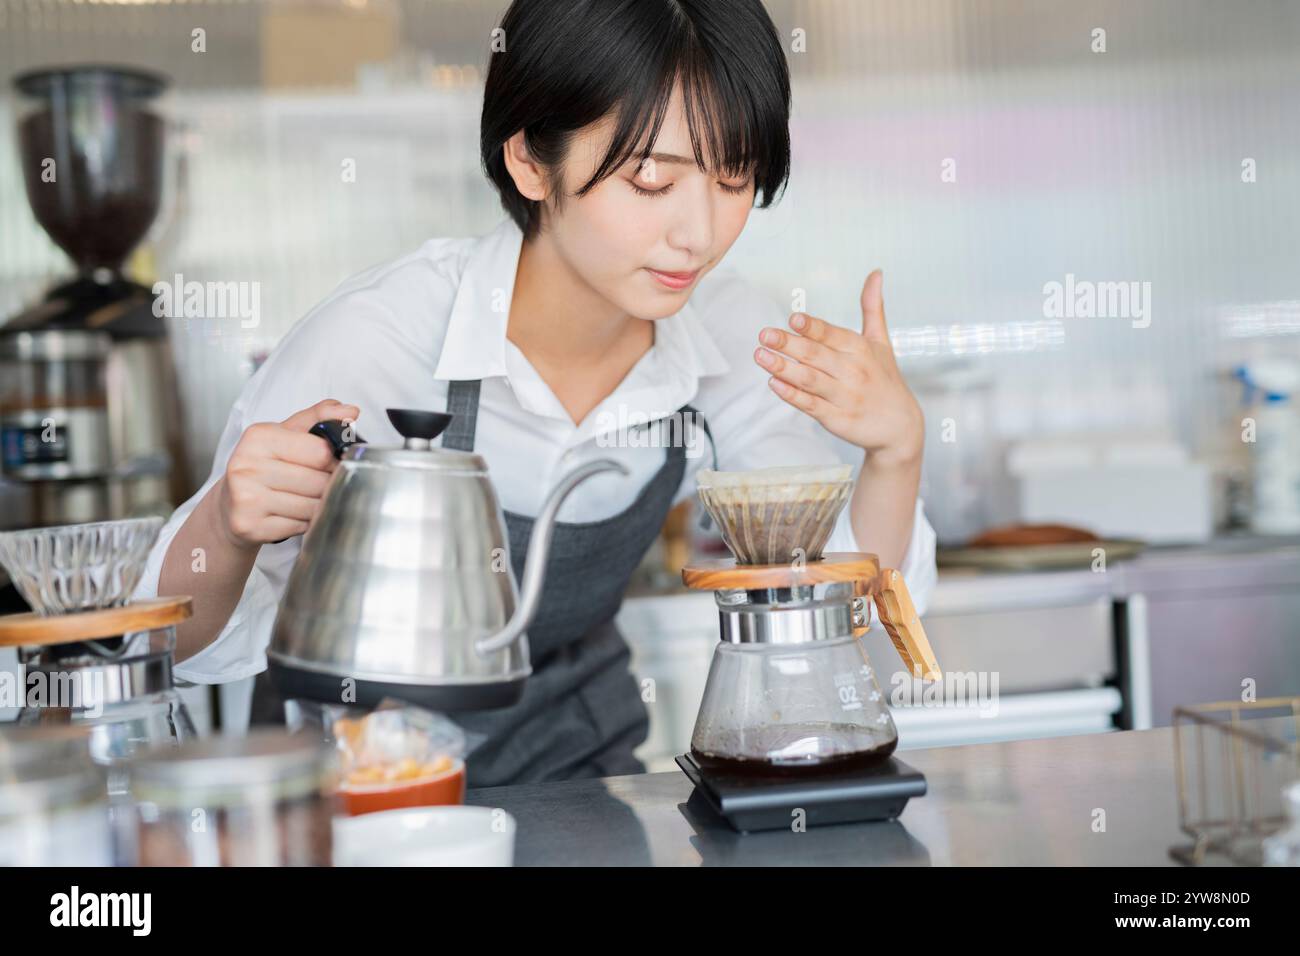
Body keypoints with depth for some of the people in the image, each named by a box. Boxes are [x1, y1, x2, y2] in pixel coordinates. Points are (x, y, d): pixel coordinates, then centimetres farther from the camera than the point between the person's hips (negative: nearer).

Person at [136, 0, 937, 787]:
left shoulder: (729, 332, -11)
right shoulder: (379, 335, -24)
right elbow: (192, 644, -15)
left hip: (575, 763, 3)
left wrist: (896, 449, -23)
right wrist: (225, 526, -37)